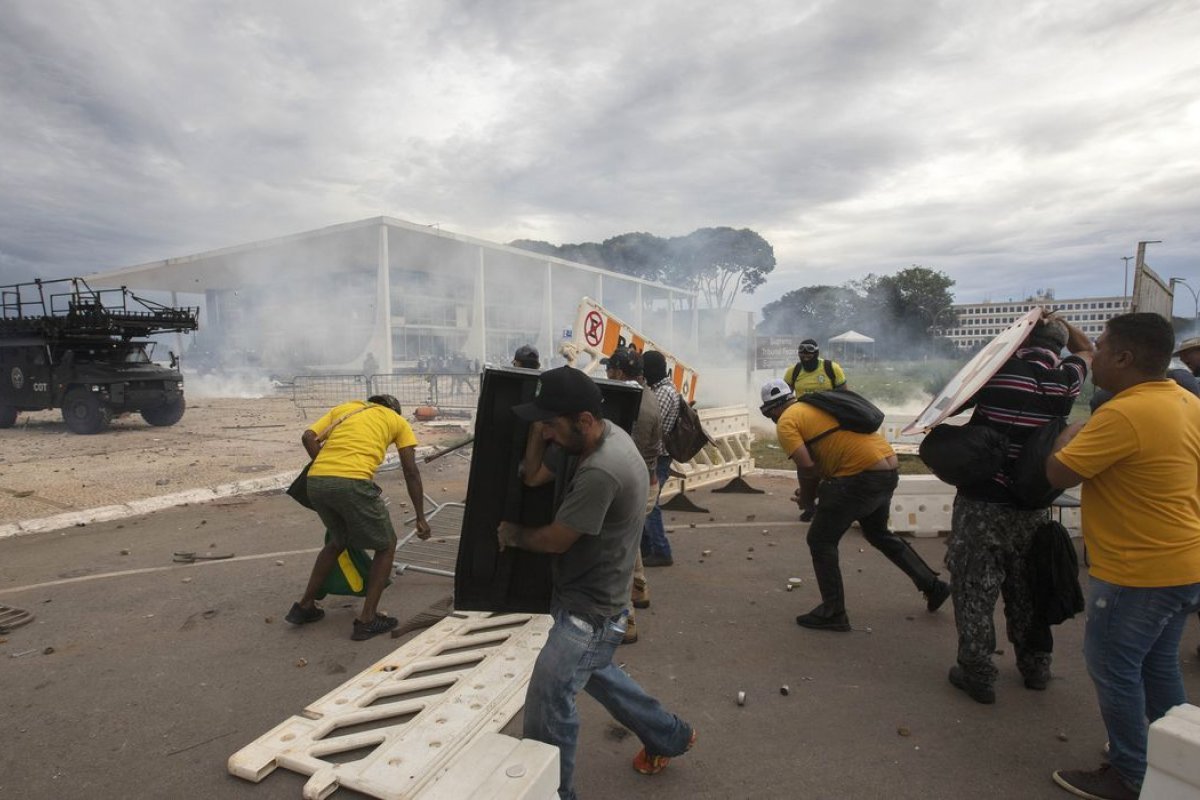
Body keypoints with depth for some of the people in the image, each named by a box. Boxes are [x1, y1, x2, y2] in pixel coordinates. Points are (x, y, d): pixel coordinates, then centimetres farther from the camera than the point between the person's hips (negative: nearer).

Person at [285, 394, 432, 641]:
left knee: (337, 541, 31)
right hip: (353, 483, -5)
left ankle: (305, 606, 37)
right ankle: (367, 620, 15)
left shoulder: (343, 408, 29)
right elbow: (411, 472, 14)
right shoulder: (397, 420, 21)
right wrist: (420, 518, 16)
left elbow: (308, 437, 13)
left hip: (315, 481, 5)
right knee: (386, 546, 16)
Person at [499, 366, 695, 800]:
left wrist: (512, 534, -3)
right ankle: (669, 735, 48)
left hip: (589, 610, -11)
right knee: (593, 673, 29)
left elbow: (554, 540, -20)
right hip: (589, 599, 11)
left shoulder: (600, 473, -33)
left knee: (546, 705, 0)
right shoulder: (611, 432, -5)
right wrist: (541, 430, -5)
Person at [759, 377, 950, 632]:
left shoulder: (786, 423, -4)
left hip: (862, 476, -9)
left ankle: (833, 613, 12)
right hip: (889, 468, 9)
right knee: (878, 533, 31)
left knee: (820, 541, 6)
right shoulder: (818, 405, 21)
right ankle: (932, 585, 41)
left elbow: (807, 467, -15)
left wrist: (804, 477, 5)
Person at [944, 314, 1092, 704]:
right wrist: (1055, 321, 16)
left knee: (975, 590, 5)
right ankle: (1035, 667, 35)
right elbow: (1085, 349, 21)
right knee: (1026, 590, 20)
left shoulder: (997, 370, -11)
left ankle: (978, 675, 12)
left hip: (980, 503, -4)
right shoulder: (1065, 380, -2)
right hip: (1032, 507, 4)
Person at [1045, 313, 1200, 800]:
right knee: (1159, 666, 22)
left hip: (1139, 571, -9)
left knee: (1112, 669, 6)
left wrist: (1067, 438, -2)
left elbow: (1058, 475, -22)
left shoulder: (1124, 414, -25)